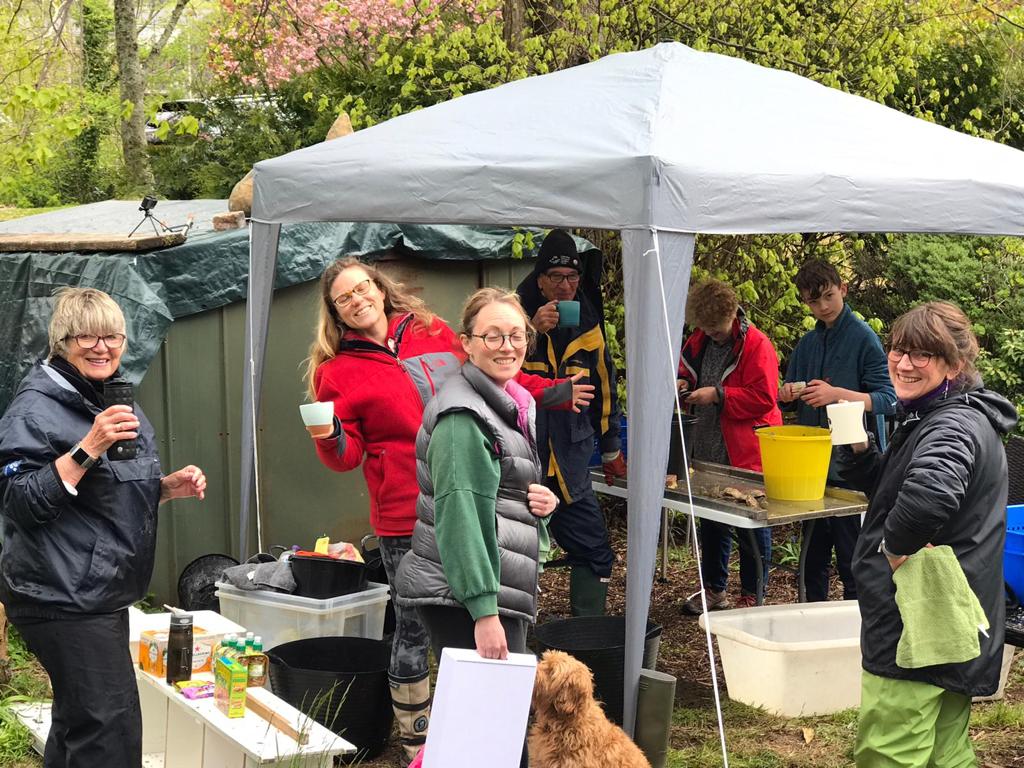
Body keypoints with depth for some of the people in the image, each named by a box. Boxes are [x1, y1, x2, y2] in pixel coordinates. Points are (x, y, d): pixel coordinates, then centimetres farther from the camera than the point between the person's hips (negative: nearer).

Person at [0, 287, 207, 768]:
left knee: (78, 722, 18)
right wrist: (88, 448, -27)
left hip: (99, 595, 10)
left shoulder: (117, 401, 16)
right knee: (111, 729, -14)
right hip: (63, 596, -9)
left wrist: (168, 486, 7)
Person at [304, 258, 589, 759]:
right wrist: (329, 439, -21)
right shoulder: (338, 372, 0)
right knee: (414, 630, 1)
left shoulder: (433, 332, 10)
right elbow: (347, 455, 0)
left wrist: (548, 393, 22)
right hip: (406, 520, -4)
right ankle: (416, 745, 15)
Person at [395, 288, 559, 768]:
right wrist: (484, 611, -26)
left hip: (498, 594, 10)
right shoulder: (463, 415, -13)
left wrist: (540, 503, 5)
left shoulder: (512, 405, 17)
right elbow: (458, 514, -20)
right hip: (464, 600, -10)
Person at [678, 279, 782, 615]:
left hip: (747, 452, -7)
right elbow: (686, 369, 24)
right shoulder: (700, 341, 7)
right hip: (709, 449, 7)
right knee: (711, 521, 16)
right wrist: (682, 384, 1)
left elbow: (763, 397, -20)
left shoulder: (756, 345, -15)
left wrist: (717, 395, -21)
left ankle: (752, 595, 12)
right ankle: (714, 588, 28)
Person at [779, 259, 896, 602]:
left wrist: (837, 394, -24)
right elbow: (790, 403, 20)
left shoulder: (863, 338, -7)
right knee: (813, 554, 15)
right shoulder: (808, 343, 13)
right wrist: (787, 396, -3)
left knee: (850, 558, -4)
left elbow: (888, 399, -13)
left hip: (850, 466, -7)